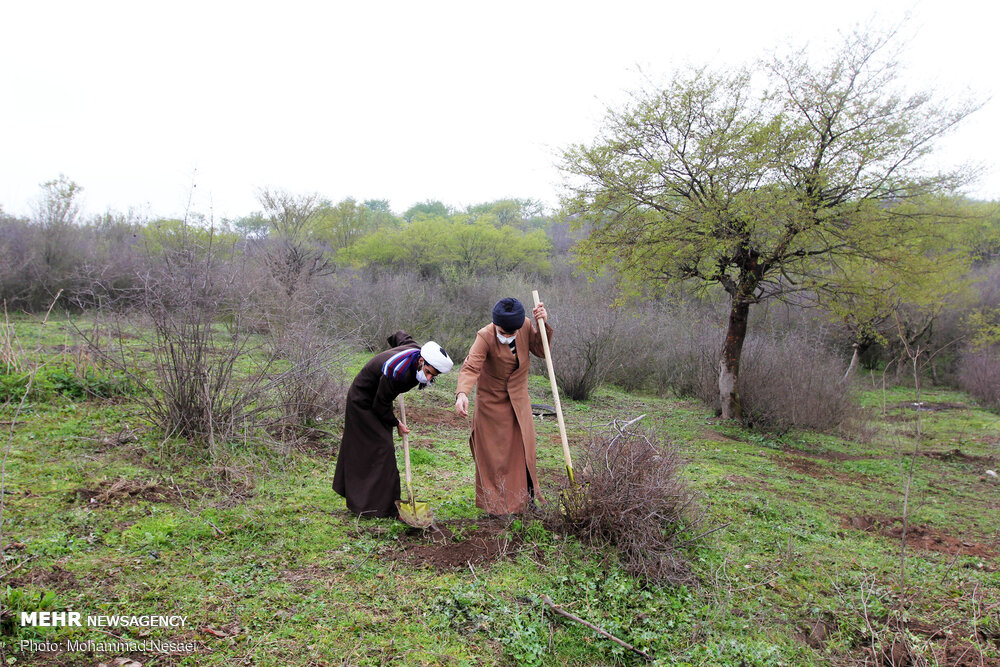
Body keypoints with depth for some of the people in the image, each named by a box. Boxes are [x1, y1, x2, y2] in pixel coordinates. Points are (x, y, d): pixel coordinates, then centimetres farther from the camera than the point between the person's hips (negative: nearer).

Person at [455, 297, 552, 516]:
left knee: (523, 448, 11)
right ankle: (495, 504, 14)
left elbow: (541, 351, -2)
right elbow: (470, 367, -36)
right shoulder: (485, 336, -26)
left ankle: (524, 499, 27)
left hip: (518, 399, 4)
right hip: (491, 399, -4)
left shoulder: (526, 327, -12)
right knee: (494, 452, 1)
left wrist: (544, 325, -17)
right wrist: (462, 394, -54)